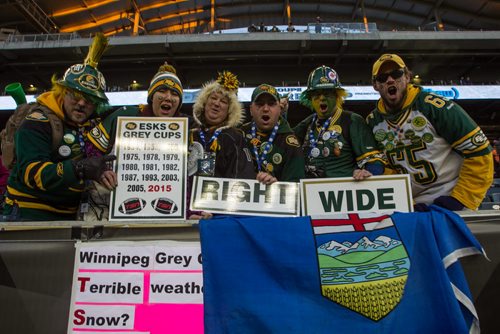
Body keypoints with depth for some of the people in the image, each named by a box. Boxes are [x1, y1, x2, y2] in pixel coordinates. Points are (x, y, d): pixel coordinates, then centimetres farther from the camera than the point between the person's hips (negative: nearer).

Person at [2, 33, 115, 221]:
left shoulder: (94, 123, 7)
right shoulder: (38, 122, -11)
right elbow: (31, 171, -23)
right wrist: (79, 169, -37)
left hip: (71, 215, 6)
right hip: (30, 213, -5)